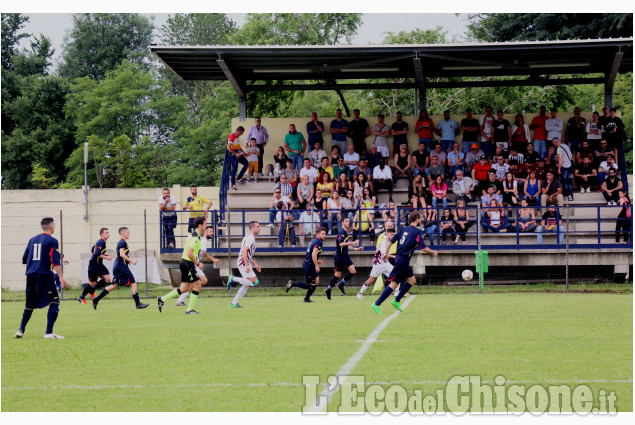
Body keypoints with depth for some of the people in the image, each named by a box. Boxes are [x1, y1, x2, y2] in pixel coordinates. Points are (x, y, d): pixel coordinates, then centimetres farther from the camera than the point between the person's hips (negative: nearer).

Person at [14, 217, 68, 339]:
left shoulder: (32, 240, 14)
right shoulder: (52, 241, -4)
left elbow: (24, 259, 18)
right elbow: (55, 261, -12)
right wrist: (61, 278, -13)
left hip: (31, 276, 6)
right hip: (45, 276, -6)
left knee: (29, 305, 18)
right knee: (54, 302, -3)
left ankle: (21, 330, 16)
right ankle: (49, 332, -12)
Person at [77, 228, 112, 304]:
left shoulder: (100, 242, 13)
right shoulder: (101, 242, -18)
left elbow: (92, 250, 22)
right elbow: (97, 254, -26)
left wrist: (103, 254, 17)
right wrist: (106, 257, -20)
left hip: (99, 264, 9)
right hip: (94, 265, -9)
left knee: (107, 279, -3)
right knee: (92, 283, -1)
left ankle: (92, 290, 13)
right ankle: (81, 297, 17)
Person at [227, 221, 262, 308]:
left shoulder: (250, 237, 20)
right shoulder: (250, 238, -13)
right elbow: (244, 250, -25)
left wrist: (255, 264, 29)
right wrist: (247, 265, -28)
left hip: (245, 263, 10)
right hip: (243, 264, -10)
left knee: (247, 285, 12)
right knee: (255, 282, -13)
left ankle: (234, 303, 12)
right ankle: (234, 279, -10)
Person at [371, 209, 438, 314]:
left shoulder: (403, 229, 12)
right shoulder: (418, 232, -9)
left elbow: (391, 241, 12)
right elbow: (423, 248, -13)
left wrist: (386, 253, 20)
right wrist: (433, 252, 4)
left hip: (399, 257, 9)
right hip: (403, 260, -9)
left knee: (412, 280, 19)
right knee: (394, 284, -9)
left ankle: (396, 301, 18)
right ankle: (377, 304, -12)